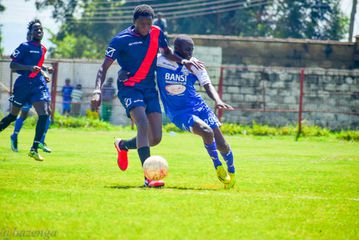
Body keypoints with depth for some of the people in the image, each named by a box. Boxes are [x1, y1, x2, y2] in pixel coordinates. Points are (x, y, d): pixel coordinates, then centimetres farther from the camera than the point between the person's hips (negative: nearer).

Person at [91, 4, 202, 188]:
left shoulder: (156, 33, 3)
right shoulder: (121, 40, -11)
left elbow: (166, 52, 24)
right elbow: (104, 67, -9)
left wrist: (182, 61, 4)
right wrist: (97, 91, -23)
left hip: (149, 88, 5)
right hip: (129, 88, -5)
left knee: (155, 138, -1)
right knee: (143, 125, -28)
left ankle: (122, 145, 32)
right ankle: (148, 178, -35)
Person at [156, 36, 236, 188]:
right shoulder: (160, 61, -8)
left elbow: (207, 85, -11)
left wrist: (218, 100, -30)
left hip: (198, 107, 3)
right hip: (178, 113, -3)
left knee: (221, 145, -4)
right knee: (207, 131, -29)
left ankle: (231, 171, 28)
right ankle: (218, 166, -5)